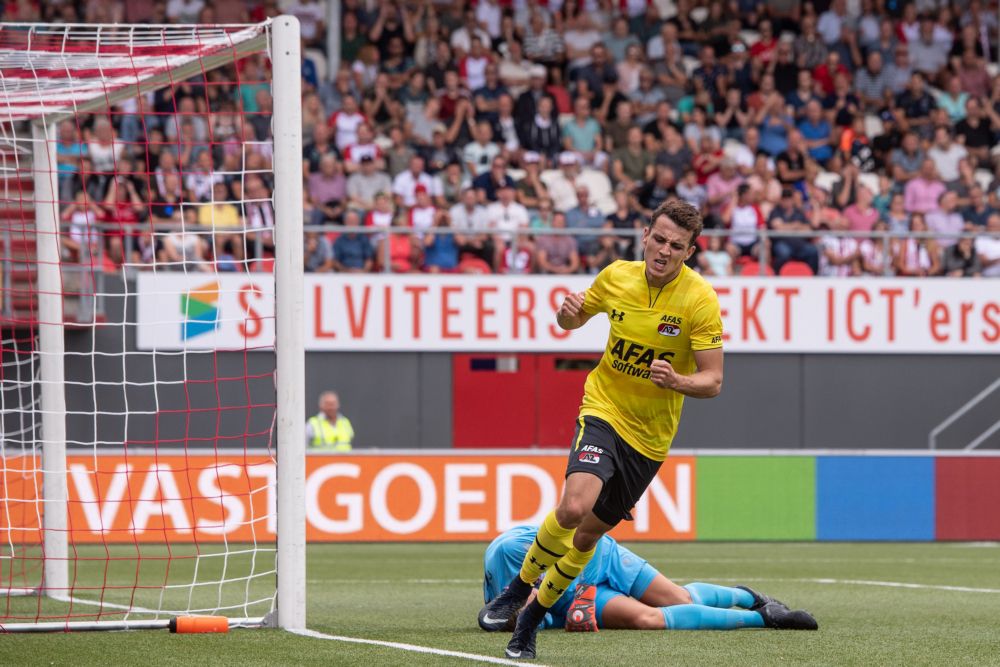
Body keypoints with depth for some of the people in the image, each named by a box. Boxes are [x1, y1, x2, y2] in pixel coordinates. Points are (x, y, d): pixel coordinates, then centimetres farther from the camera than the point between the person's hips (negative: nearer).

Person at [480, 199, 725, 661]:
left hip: (651, 435, 1)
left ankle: (533, 617, 29)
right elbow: (576, 317, 13)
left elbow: (712, 380, -14)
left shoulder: (700, 299, -15)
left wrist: (676, 381, -35)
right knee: (574, 506, -26)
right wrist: (568, 313, -12)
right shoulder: (616, 277, -7)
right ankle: (519, 586, -2)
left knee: (589, 534, 7)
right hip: (603, 410, 0)